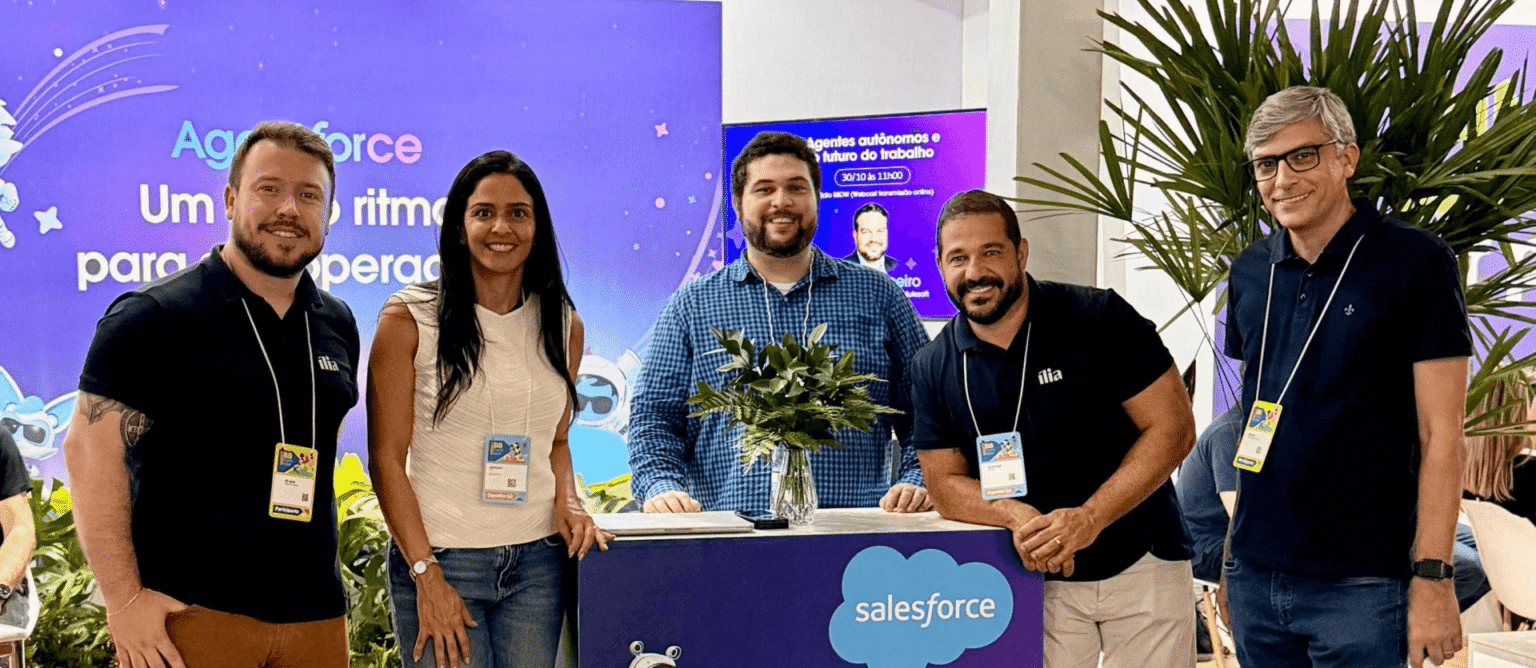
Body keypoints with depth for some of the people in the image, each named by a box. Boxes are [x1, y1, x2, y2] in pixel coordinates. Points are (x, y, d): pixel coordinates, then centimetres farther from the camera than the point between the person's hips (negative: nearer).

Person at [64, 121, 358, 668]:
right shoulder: (153, 317, -6)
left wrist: (318, 567, 16)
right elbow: (90, 448, -10)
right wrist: (124, 598, -15)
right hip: (188, 614, -5)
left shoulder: (338, 325, 10)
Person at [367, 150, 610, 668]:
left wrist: (567, 502, -1)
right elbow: (386, 460, -5)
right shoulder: (409, 319, -4)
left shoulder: (563, 324, 8)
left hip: (539, 561, 4)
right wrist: (427, 575, -11)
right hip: (440, 559, -3)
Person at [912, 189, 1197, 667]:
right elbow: (946, 483, 1)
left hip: (1141, 568, -1)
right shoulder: (932, 368, -1)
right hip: (1038, 580, 2)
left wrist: (1088, 519, -22)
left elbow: (1173, 429, -12)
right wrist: (1018, 516, -20)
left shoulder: (1100, 319, -11)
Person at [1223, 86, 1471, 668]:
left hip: (1361, 583, -5)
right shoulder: (1250, 271, 7)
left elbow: (1441, 434, -10)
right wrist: (1237, 543, 12)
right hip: (1253, 576, 5)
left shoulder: (1415, 262, -8)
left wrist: (1432, 576, -13)